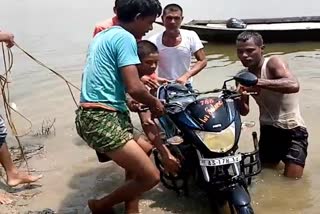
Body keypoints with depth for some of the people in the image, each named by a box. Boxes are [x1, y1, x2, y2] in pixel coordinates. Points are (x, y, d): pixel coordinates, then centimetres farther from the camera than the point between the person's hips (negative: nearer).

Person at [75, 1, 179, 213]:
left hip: (92, 115, 11)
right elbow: (134, 87, -18)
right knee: (150, 176, -9)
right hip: (102, 119, -11)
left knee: (136, 168, 22)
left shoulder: (103, 35, 20)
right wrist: (155, 103, 1)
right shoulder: (125, 38, -11)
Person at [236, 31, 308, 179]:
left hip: (292, 130, -6)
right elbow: (244, 111, 7)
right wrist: (240, 97, -16)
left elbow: (294, 86, -36)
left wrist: (259, 82, -40)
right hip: (267, 129, 6)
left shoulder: (274, 63, -15)